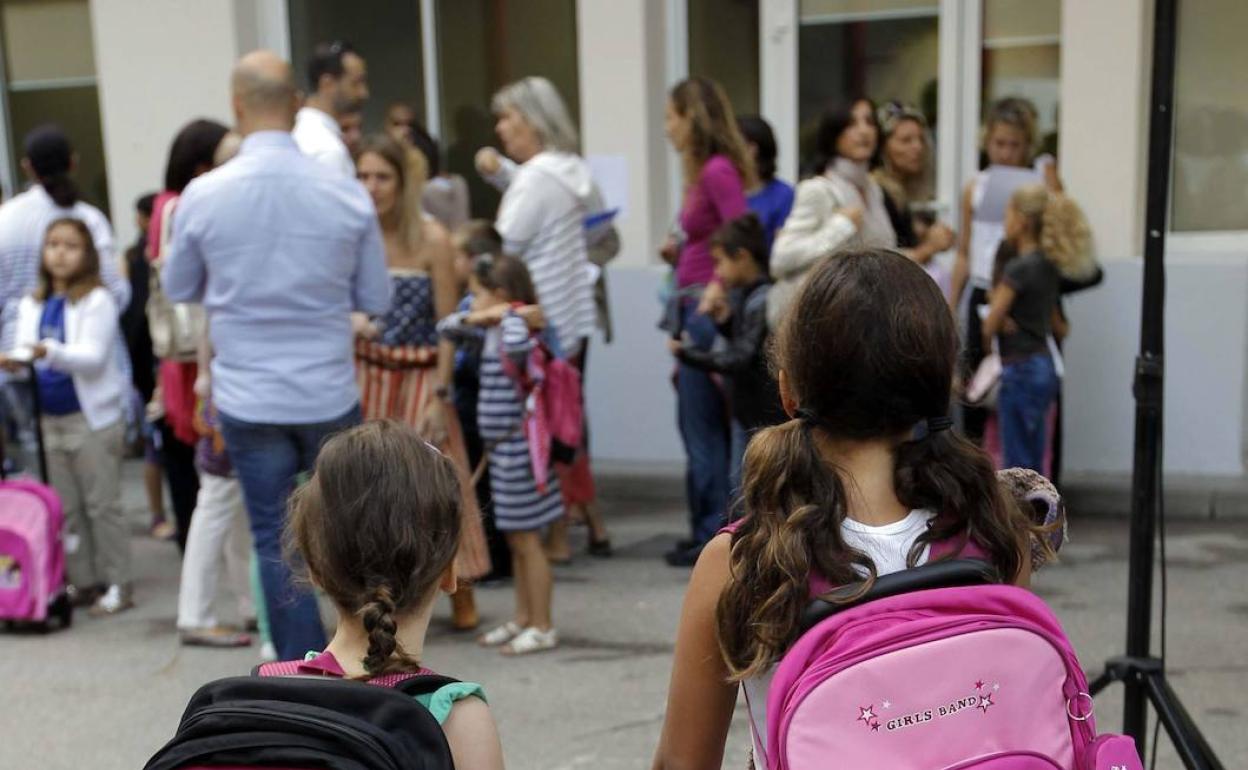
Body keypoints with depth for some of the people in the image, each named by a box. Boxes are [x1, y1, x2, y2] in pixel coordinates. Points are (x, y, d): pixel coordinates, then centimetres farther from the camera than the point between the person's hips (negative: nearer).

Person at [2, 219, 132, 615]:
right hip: (49, 418, 6)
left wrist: (50, 351, -31)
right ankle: (83, 582, 20)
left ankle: (118, 584, 6)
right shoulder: (32, 304, 11)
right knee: (66, 508, 11)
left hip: (92, 418, -6)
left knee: (102, 505, -1)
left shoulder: (97, 300, -6)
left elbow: (94, 357, -15)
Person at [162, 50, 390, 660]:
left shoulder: (202, 195, -8)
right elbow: (376, 300, 2)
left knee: (276, 542, 9)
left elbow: (178, 290, 8)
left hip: (247, 400, 0)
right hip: (330, 396, 1)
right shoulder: (347, 194, -8)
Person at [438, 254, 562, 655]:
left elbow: (517, 345, -42)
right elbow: (446, 328, 21)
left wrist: (510, 315, -22)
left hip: (516, 447, -9)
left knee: (526, 540, 0)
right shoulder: (490, 331, 10)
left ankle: (543, 627, 10)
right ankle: (522, 619, 27)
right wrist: (475, 318, 2)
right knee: (515, 540, 16)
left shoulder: (518, 330, -17)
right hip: (501, 446, 9)